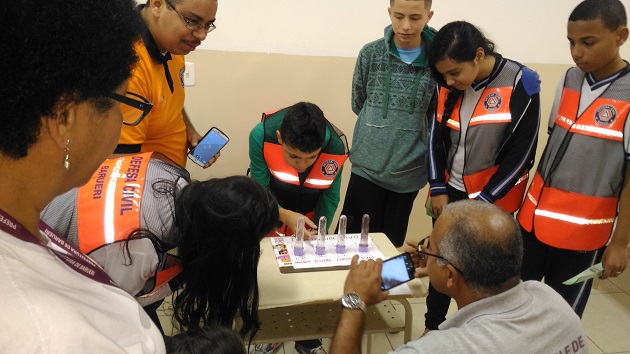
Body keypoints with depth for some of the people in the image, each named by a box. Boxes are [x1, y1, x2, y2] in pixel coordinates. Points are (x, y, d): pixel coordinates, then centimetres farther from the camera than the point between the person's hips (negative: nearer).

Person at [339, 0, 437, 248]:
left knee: (392, 243, 14)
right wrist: (380, 129, 6)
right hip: (367, 165, 0)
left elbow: (437, 116, 5)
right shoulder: (371, 53, -4)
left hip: (409, 170, 0)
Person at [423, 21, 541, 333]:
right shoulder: (449, 87, -3)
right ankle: (432, 327, 30)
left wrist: (483, 200, -11)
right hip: (449, 193, 4)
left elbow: (521, 153, -12)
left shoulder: (520, 84, -15)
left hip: (492, 200, -3)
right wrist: (438, 189, 0)